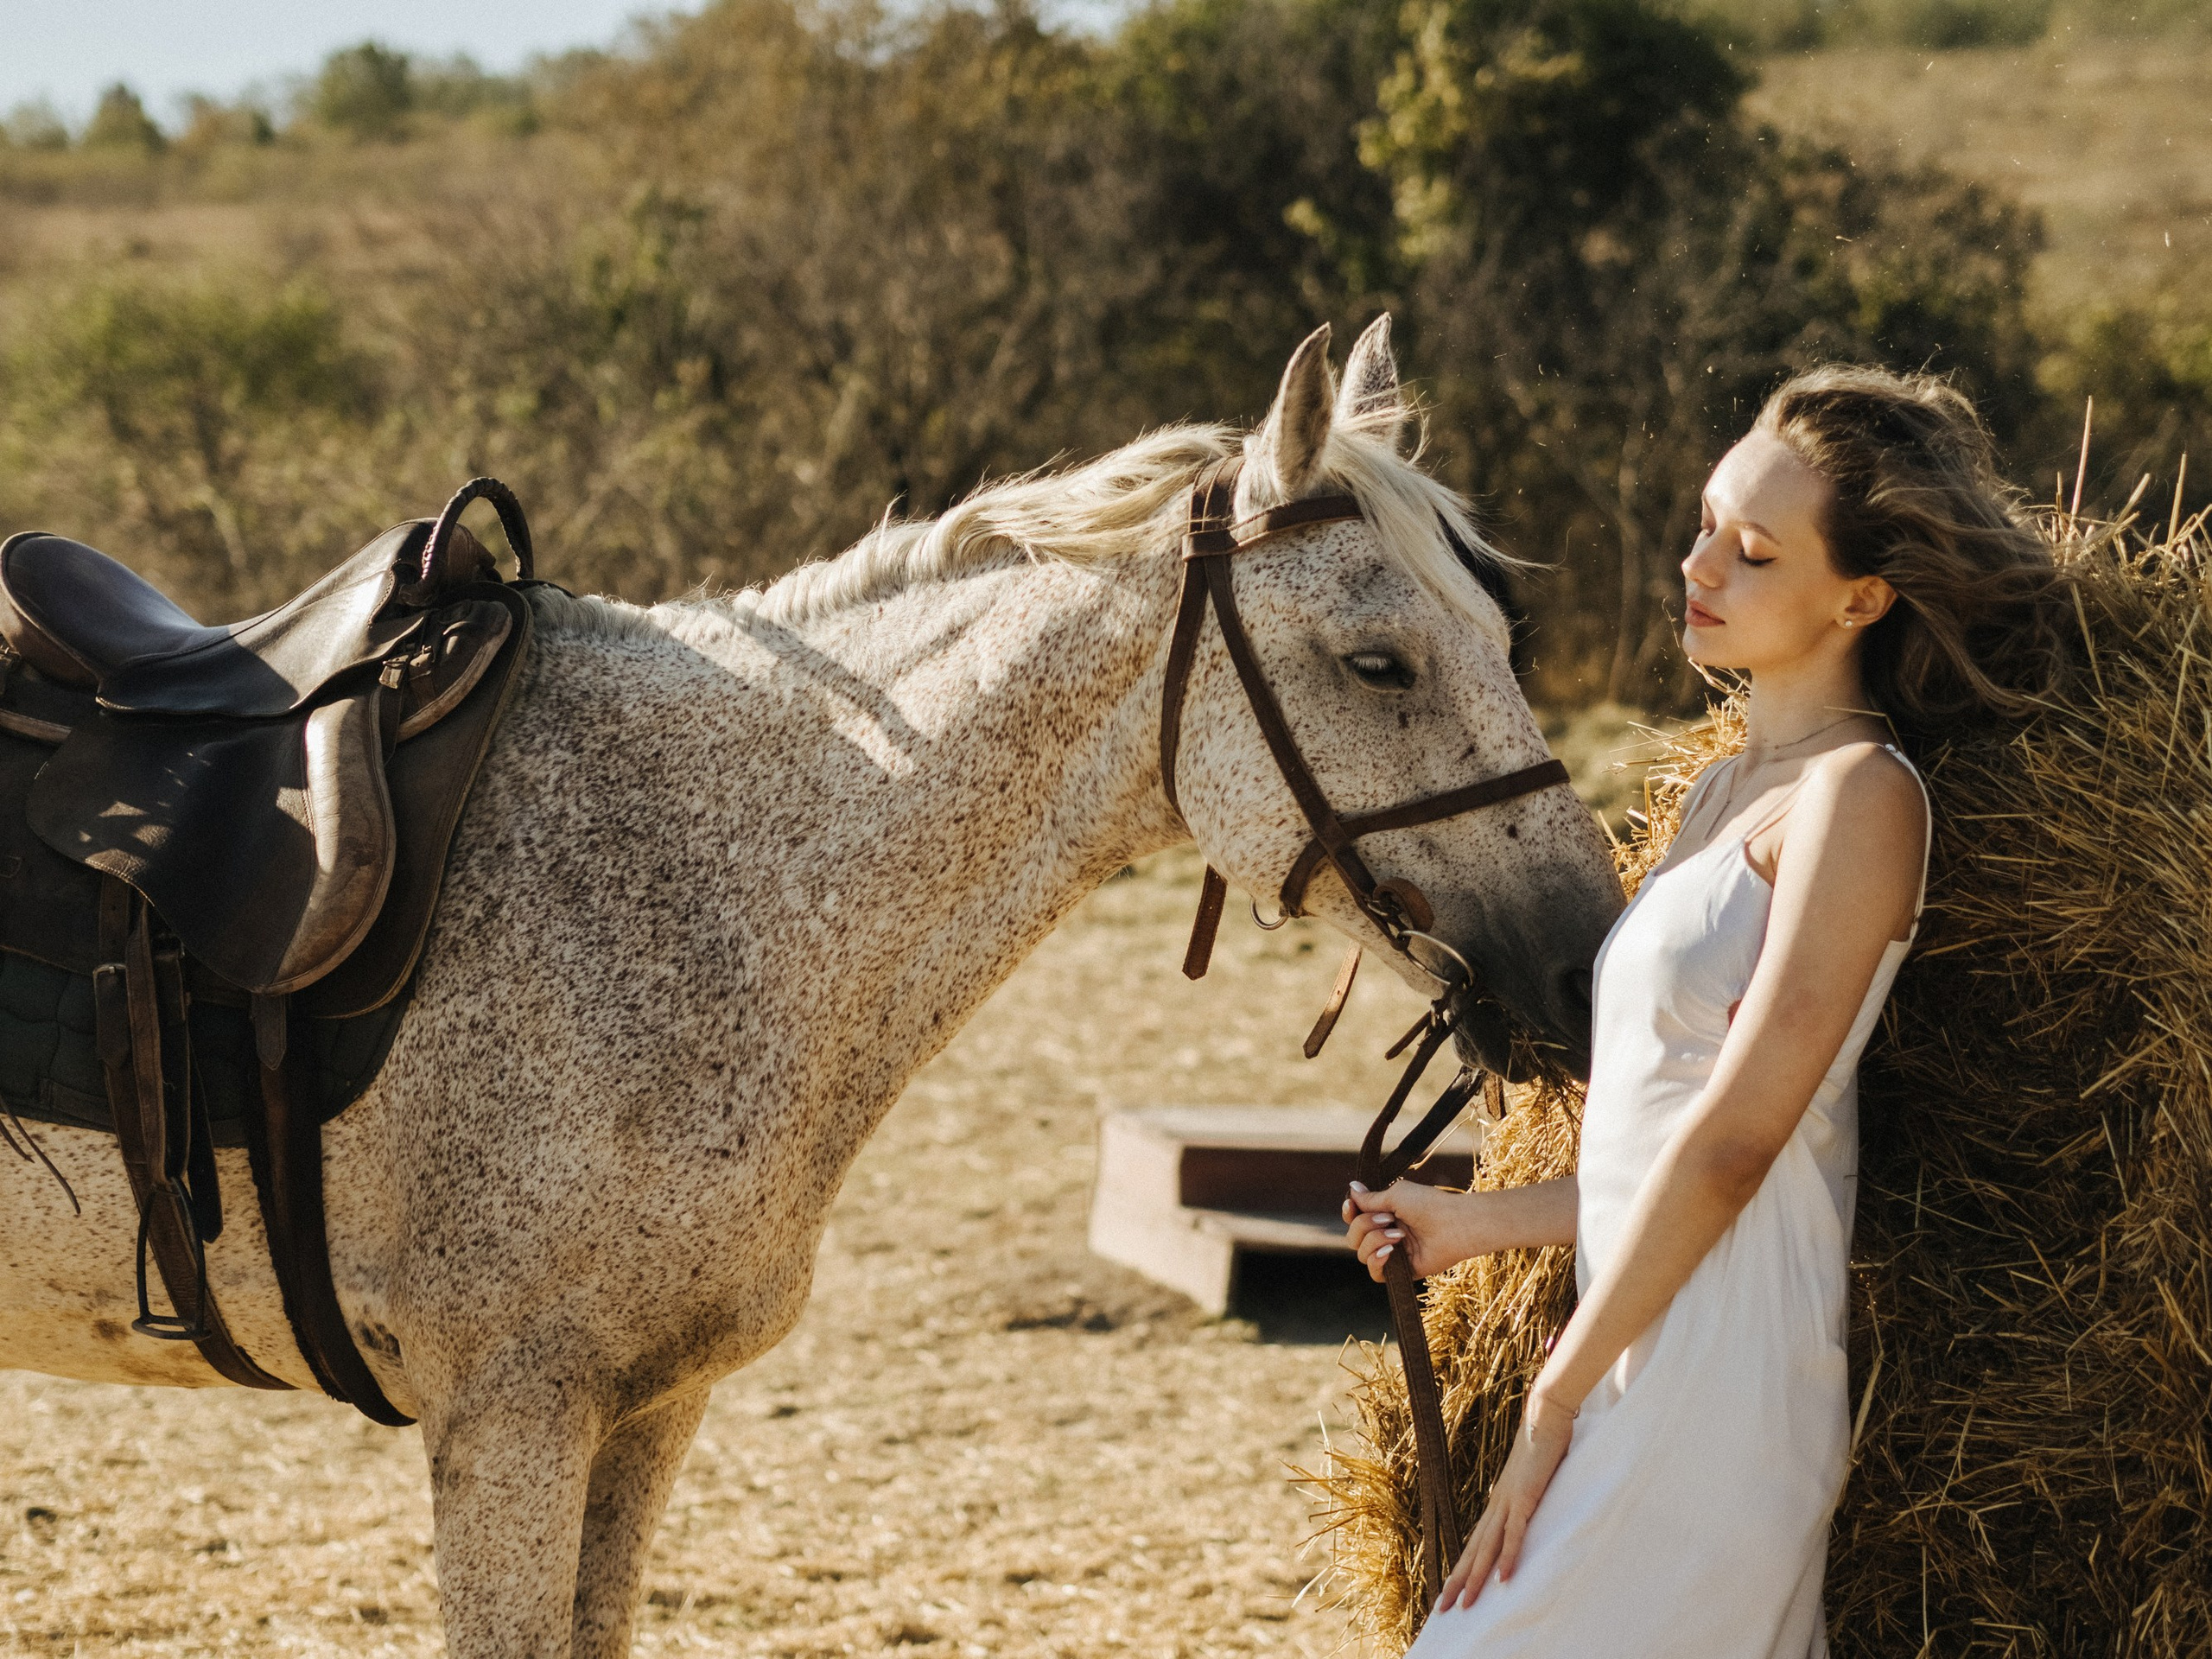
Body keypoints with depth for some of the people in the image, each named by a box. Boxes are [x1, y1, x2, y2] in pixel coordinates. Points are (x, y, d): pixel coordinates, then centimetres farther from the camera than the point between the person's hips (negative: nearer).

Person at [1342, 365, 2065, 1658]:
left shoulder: (1857, 795, -11)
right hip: (1652, 1363, 9)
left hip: (1709, 1402, -9)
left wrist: (1552, 1403, -14)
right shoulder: (1732, 793, 16)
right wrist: (1482, 1224, 21)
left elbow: (1734, 1140, -16)